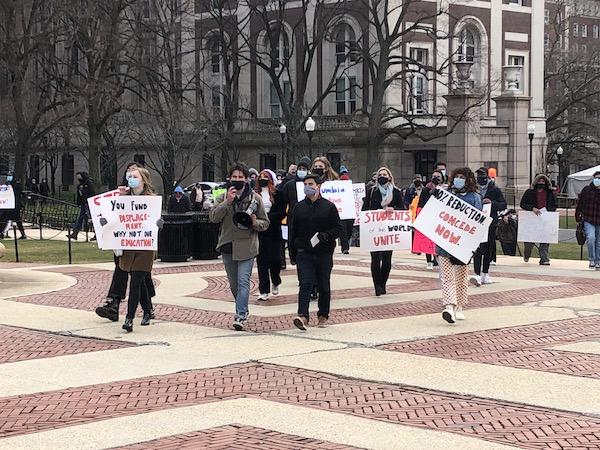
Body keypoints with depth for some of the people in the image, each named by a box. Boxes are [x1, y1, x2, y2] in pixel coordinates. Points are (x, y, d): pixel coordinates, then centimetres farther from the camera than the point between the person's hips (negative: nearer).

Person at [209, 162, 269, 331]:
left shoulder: (255, 198, 3)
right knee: (233, 284, 13)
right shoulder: (223, 198, 6)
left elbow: (265, 223, 7)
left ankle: (240, 316, -18)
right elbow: (213, 217, -8)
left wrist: (255, 223, -15)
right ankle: (243, 310, 30)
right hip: (227, 246, 3)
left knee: (243, 282, -13)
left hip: (246, 246, -3)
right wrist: (227, 202, -18)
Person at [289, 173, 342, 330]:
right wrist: (293, 253, 8)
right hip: (304, 253, 1)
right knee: (305, 284, -11)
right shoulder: (299, 207, 7)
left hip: (324, 254, -1)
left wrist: (325, 236, -17)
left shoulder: (329, 207, 0)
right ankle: (303, 316, -19)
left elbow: (338, 228, 1)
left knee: (324, 286, 10)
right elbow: (293, 232, 11)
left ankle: (323, 315, 24)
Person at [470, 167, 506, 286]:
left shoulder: (495, 190, 4)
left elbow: (503, 205, 0)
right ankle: (477, 274, -17)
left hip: (490, 224, 2)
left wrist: (492, 203, -16)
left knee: (488, 250, 10)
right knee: (477, 250, -12)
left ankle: (485, 273, 23)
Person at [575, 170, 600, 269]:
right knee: (591, 237, -20)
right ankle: (591, 260, -9)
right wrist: (578, 217, 4)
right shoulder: (586, 190, 0)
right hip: (588, 220, -2)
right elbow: (580, 204, 6)